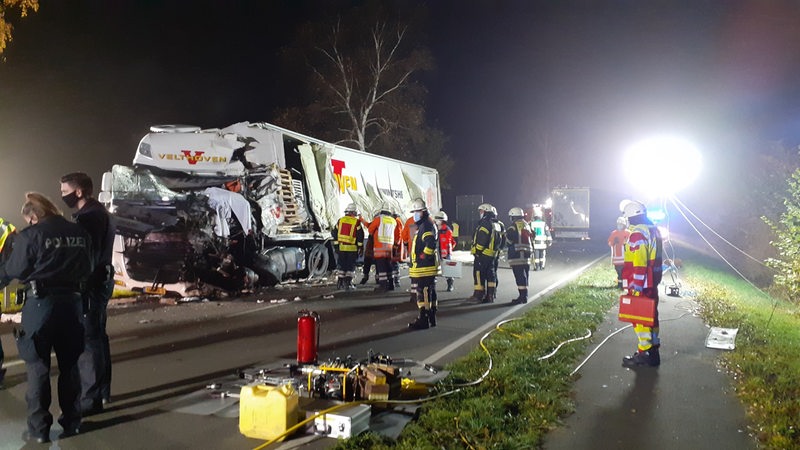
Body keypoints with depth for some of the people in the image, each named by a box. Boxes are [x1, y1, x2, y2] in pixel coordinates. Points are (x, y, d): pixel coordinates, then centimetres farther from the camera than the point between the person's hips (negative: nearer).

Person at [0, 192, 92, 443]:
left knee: (38, 367, 7)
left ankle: (39, 429, 12)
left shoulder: (30, 235, -10)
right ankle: (71, 422, 23)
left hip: (40, 303, -4)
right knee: (69, 365, 15)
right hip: (72, 302, 4)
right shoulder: (80, 233, 3)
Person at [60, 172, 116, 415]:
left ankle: (91, 399, -1)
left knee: (87, 340, -6)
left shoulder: (90, 216, -17)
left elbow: (87, 256, -22)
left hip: (91, 284, -11)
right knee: (97, 336, 17)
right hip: (99, 281, 11)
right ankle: (102, 391, 29)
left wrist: (81, 289, -21)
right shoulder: (97, 212, 16)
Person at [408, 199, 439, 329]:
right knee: (429, 293, 16)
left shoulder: (426, 226, -14)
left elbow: (430, 244, -27)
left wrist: (423, 256, -19)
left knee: (423, 293, -8)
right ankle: (431, 317, 24)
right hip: (424, 267, 11)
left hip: (424, 268, -11)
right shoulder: (422, 225, 20)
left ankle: (423, 319, -5)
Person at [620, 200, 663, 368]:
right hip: (652, 282, 10)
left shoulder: (638, 234, -20)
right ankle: (653, 350, 27)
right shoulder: (653, 230, 10)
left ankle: (643, 354, 4)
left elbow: (639, 264, -24)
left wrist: (636, 287, -21)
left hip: (641, 285, -10)